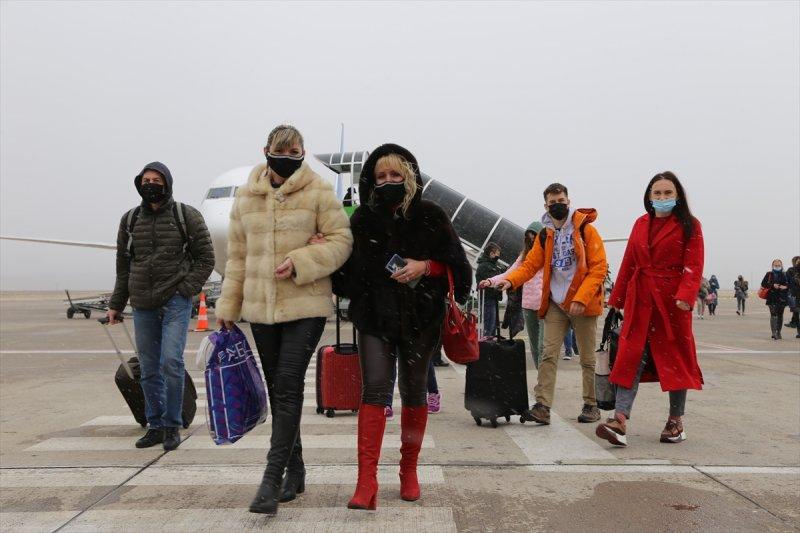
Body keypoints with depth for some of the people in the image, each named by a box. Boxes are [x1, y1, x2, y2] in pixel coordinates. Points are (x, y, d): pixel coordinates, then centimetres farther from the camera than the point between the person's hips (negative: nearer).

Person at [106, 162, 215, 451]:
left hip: (175, 301, -4)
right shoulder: (130, 220, 12)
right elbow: (123, 265, 18)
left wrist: (187, 289, -10)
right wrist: (116, 305, 16)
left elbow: (206, 258, 1)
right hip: (142, 306, 4)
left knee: (171, 361, -13)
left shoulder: (186, 216, 0)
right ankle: (156, 426, 21)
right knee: (149, 370, 9)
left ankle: (172, 426, 3)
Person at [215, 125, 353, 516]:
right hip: (260, 308, 5)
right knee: (277, 390, 10)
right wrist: (228, 306, 12)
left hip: (306, 306, -4)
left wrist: (300, 263, -19)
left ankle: (273, 477, -6)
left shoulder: (319, 192, -2)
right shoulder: (246, 197, 10)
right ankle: (294, 469, 24)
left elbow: (341, 241, -5)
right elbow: (237, 256, 14)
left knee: (288, 386, -11)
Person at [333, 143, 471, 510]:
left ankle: (409, 471, 26)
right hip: (375, 318, 0)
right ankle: (366, 482, -11)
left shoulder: (431, 217, 2)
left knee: (414, 393, 9)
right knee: (374, 391, -10)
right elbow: (347, 268, 11)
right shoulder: (362, 219, 7)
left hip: (420, 319, 0)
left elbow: (456, 265, 1)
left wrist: (424, 266, -16)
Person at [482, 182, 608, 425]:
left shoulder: (585, 229, -6)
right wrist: (509, 280, -13)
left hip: (582, 304, -4)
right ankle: (542, 405, -7)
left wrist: (581, 298, -20)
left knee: (587, 358, 7)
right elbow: (530, 265, 6)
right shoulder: (545, 235, 9)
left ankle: (591, 405, 20)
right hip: (556, 304, 4)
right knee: (549, 354, -5)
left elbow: (599, 267, -10)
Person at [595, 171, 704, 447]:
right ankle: (620, 420, -12)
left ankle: (676, 421, 21)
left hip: (671, 301, -3)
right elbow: (628, 263, 14)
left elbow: (693, 266, -9)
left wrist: (685, 296, -23)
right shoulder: (640, 224, 13)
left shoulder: (689, 225, 0)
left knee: (675, 358, 7)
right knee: (631, 356, -6)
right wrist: (617, 298, 13)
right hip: (640, 300, 3)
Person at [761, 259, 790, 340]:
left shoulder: (785, 275, 9)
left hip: (782, 298, 3)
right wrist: (773, 285, -14)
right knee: (773, 315, -11)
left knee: (780, 315, 10)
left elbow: (790, 284, 9)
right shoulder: (769, 274, 3)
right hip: (772, 298, -3)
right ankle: (774, 333, -15)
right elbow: (763, 284, -1)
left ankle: (778, 332, 20)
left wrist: (785, 287, -11)